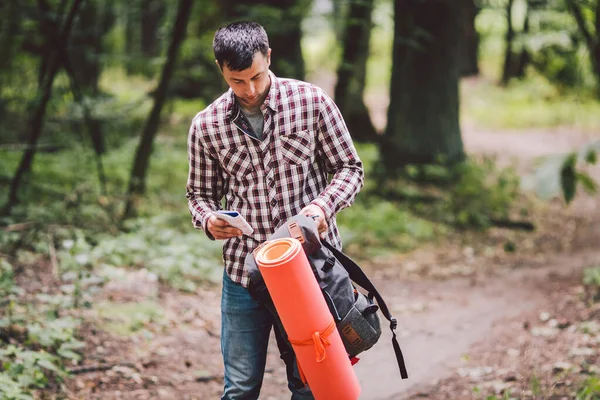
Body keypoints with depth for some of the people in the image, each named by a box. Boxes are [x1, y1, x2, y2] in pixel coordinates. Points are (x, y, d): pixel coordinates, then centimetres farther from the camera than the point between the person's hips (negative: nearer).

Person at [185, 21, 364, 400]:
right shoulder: (206, 125, 1)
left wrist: (324, 204, -16)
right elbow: (201, 192, 13)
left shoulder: (311, 101, -4)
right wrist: (209, 219, -10)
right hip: (244, 271, 1)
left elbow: (349, 168, 3)